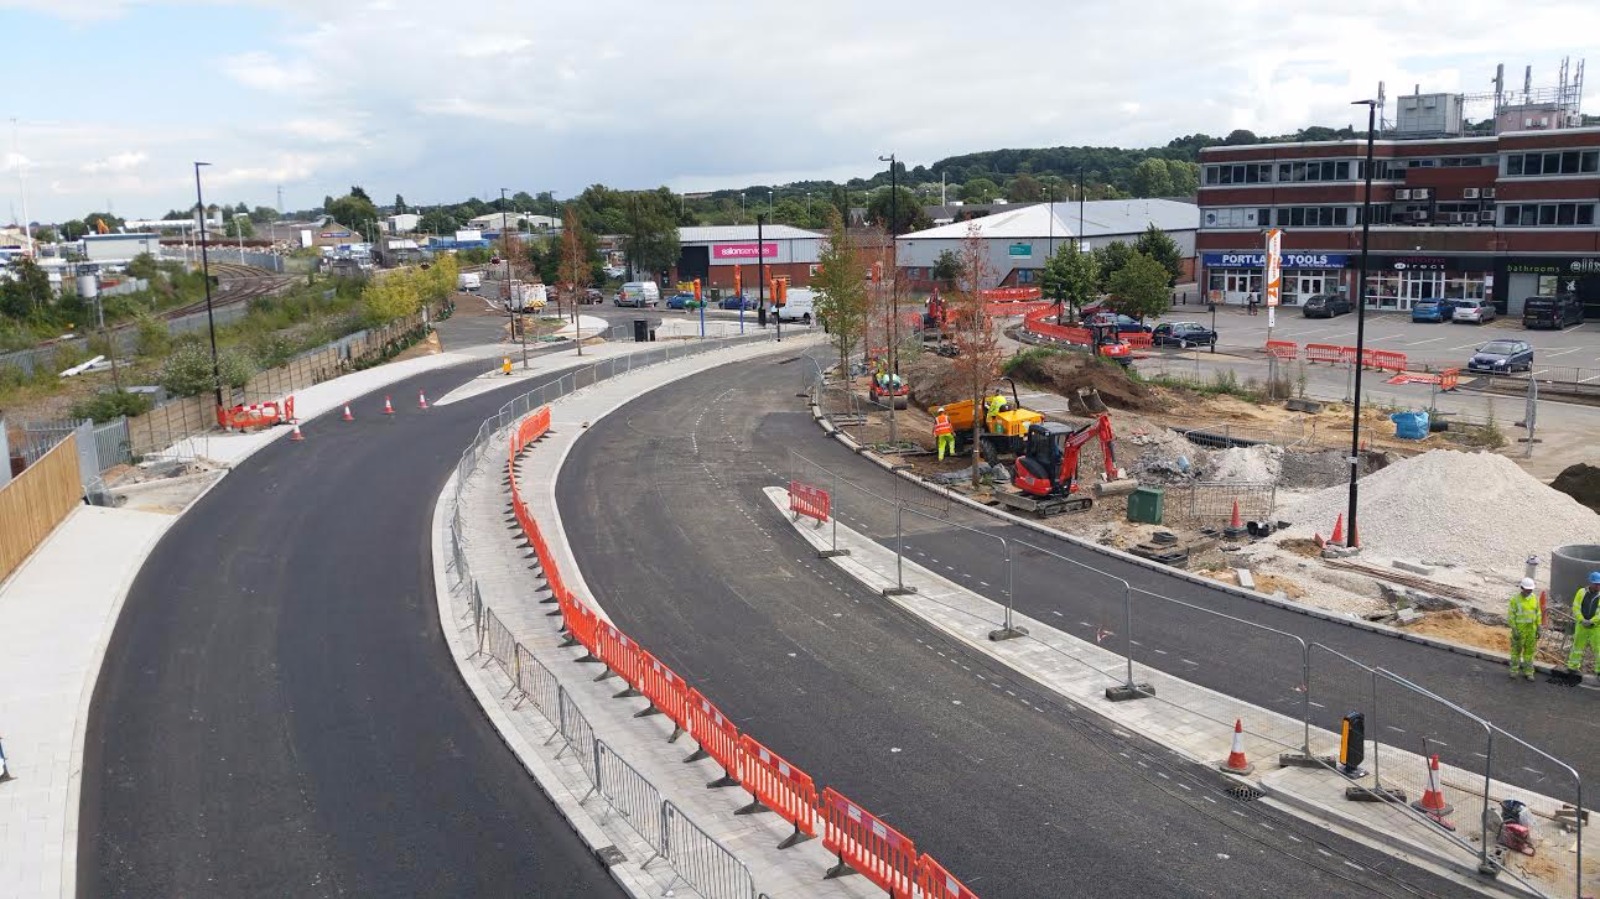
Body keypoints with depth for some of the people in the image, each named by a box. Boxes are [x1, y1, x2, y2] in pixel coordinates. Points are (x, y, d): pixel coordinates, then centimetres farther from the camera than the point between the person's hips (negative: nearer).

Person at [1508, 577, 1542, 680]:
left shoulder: (1534, 598, 1)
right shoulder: (1515, 599, -12)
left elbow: (1537, 613, 8)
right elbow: (1510, 615, -11)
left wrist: (1539, 628, 4)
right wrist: (1514, 630, -15)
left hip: (1531, 628, 4)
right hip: (1519, 628, -4)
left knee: (1529, 650, 7)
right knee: (1516, 649, 6)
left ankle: (1528, 672, 15)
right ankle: (1514, 670, 17)